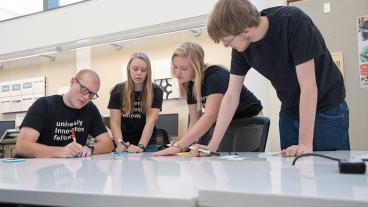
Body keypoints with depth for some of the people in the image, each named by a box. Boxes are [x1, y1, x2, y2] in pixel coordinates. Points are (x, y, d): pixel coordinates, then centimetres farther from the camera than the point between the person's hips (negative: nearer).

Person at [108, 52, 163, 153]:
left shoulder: (156, 91, -7)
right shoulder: (118, 91, -3)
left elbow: (151, 121, -17)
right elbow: (115, 122, -7)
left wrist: (141, 146, -30)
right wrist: (120, 144, -24)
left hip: (147, 144, -1)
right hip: (125, 144, 1)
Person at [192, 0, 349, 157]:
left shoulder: (293, 22, -29)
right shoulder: (241, 47, -12)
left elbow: (308, 85, -29)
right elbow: (231, 96, -7)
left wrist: (305, 144, -30)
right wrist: (213, 145, -12)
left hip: (327, 110, -4)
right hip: (290, 113, 5)